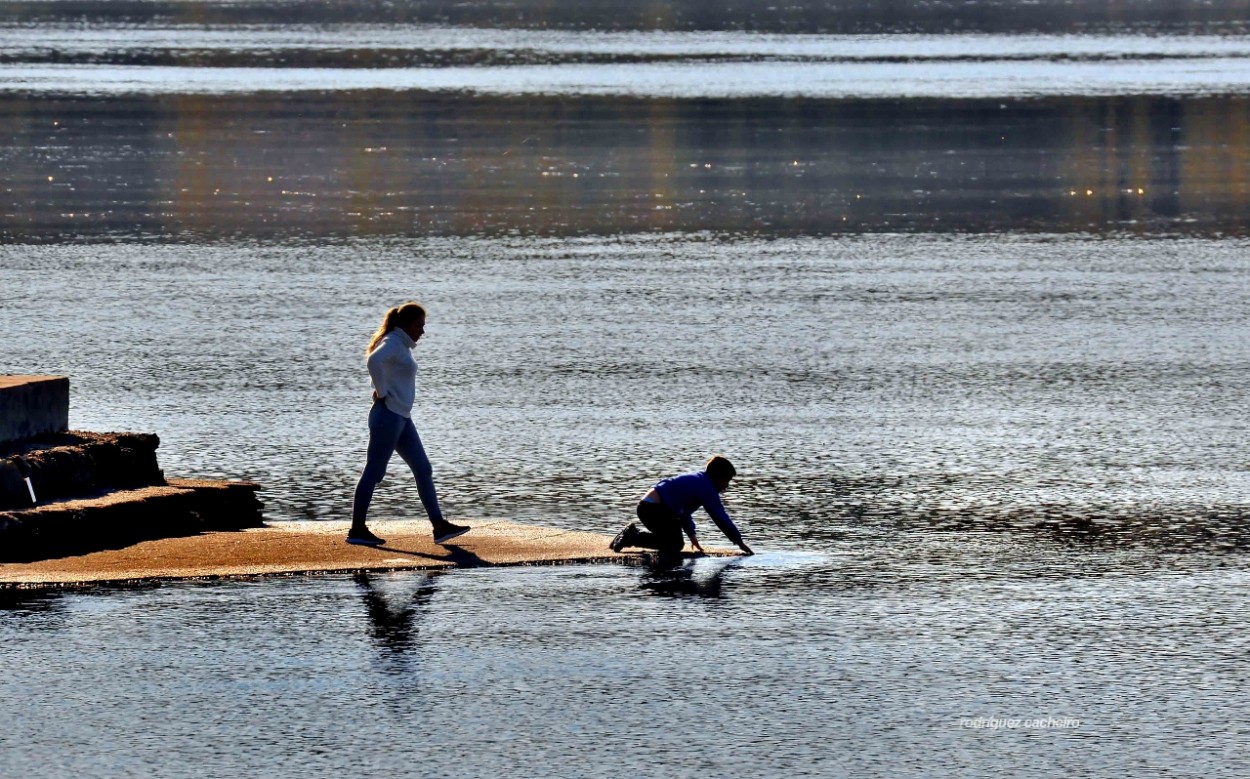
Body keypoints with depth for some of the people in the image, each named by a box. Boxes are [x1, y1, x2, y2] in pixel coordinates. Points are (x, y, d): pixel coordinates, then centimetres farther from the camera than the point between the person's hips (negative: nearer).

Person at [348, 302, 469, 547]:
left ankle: (439, 527, 7)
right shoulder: (392, 343, -12)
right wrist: (381, 393, -23)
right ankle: (357, 530, -2)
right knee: (374, 471, -6)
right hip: (388, 415, -10)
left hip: (401, 417, 10)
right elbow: (374, 360, -33)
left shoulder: (402, 346, 18)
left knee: (423, 471, 7)